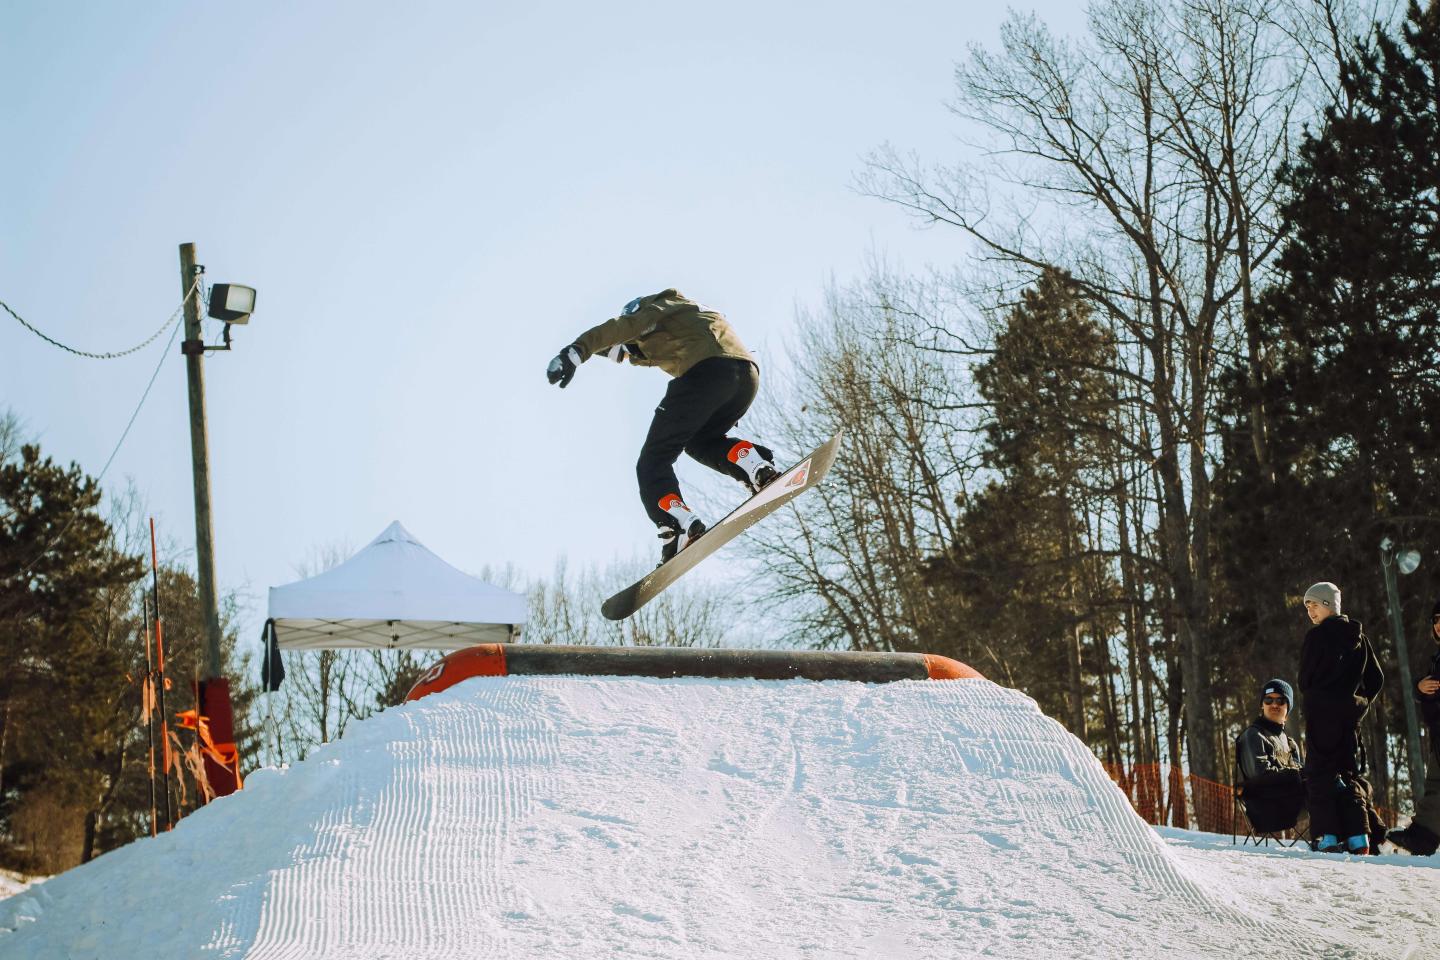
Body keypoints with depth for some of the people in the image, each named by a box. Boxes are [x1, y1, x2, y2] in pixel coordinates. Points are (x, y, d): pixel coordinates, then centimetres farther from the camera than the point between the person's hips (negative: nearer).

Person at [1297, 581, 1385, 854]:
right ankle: (1358, 836, 2)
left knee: (1320, 773, -4)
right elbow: (1376, 679, 13)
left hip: (1322, 712, -6)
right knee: (1350, 773, 11)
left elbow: (1306, 679, -6)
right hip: (1351, 715, 6)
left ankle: (1328, 836, -12)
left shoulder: (1317, 636, -8)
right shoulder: (1359, 637, 12)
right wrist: (1360, 704, 17)